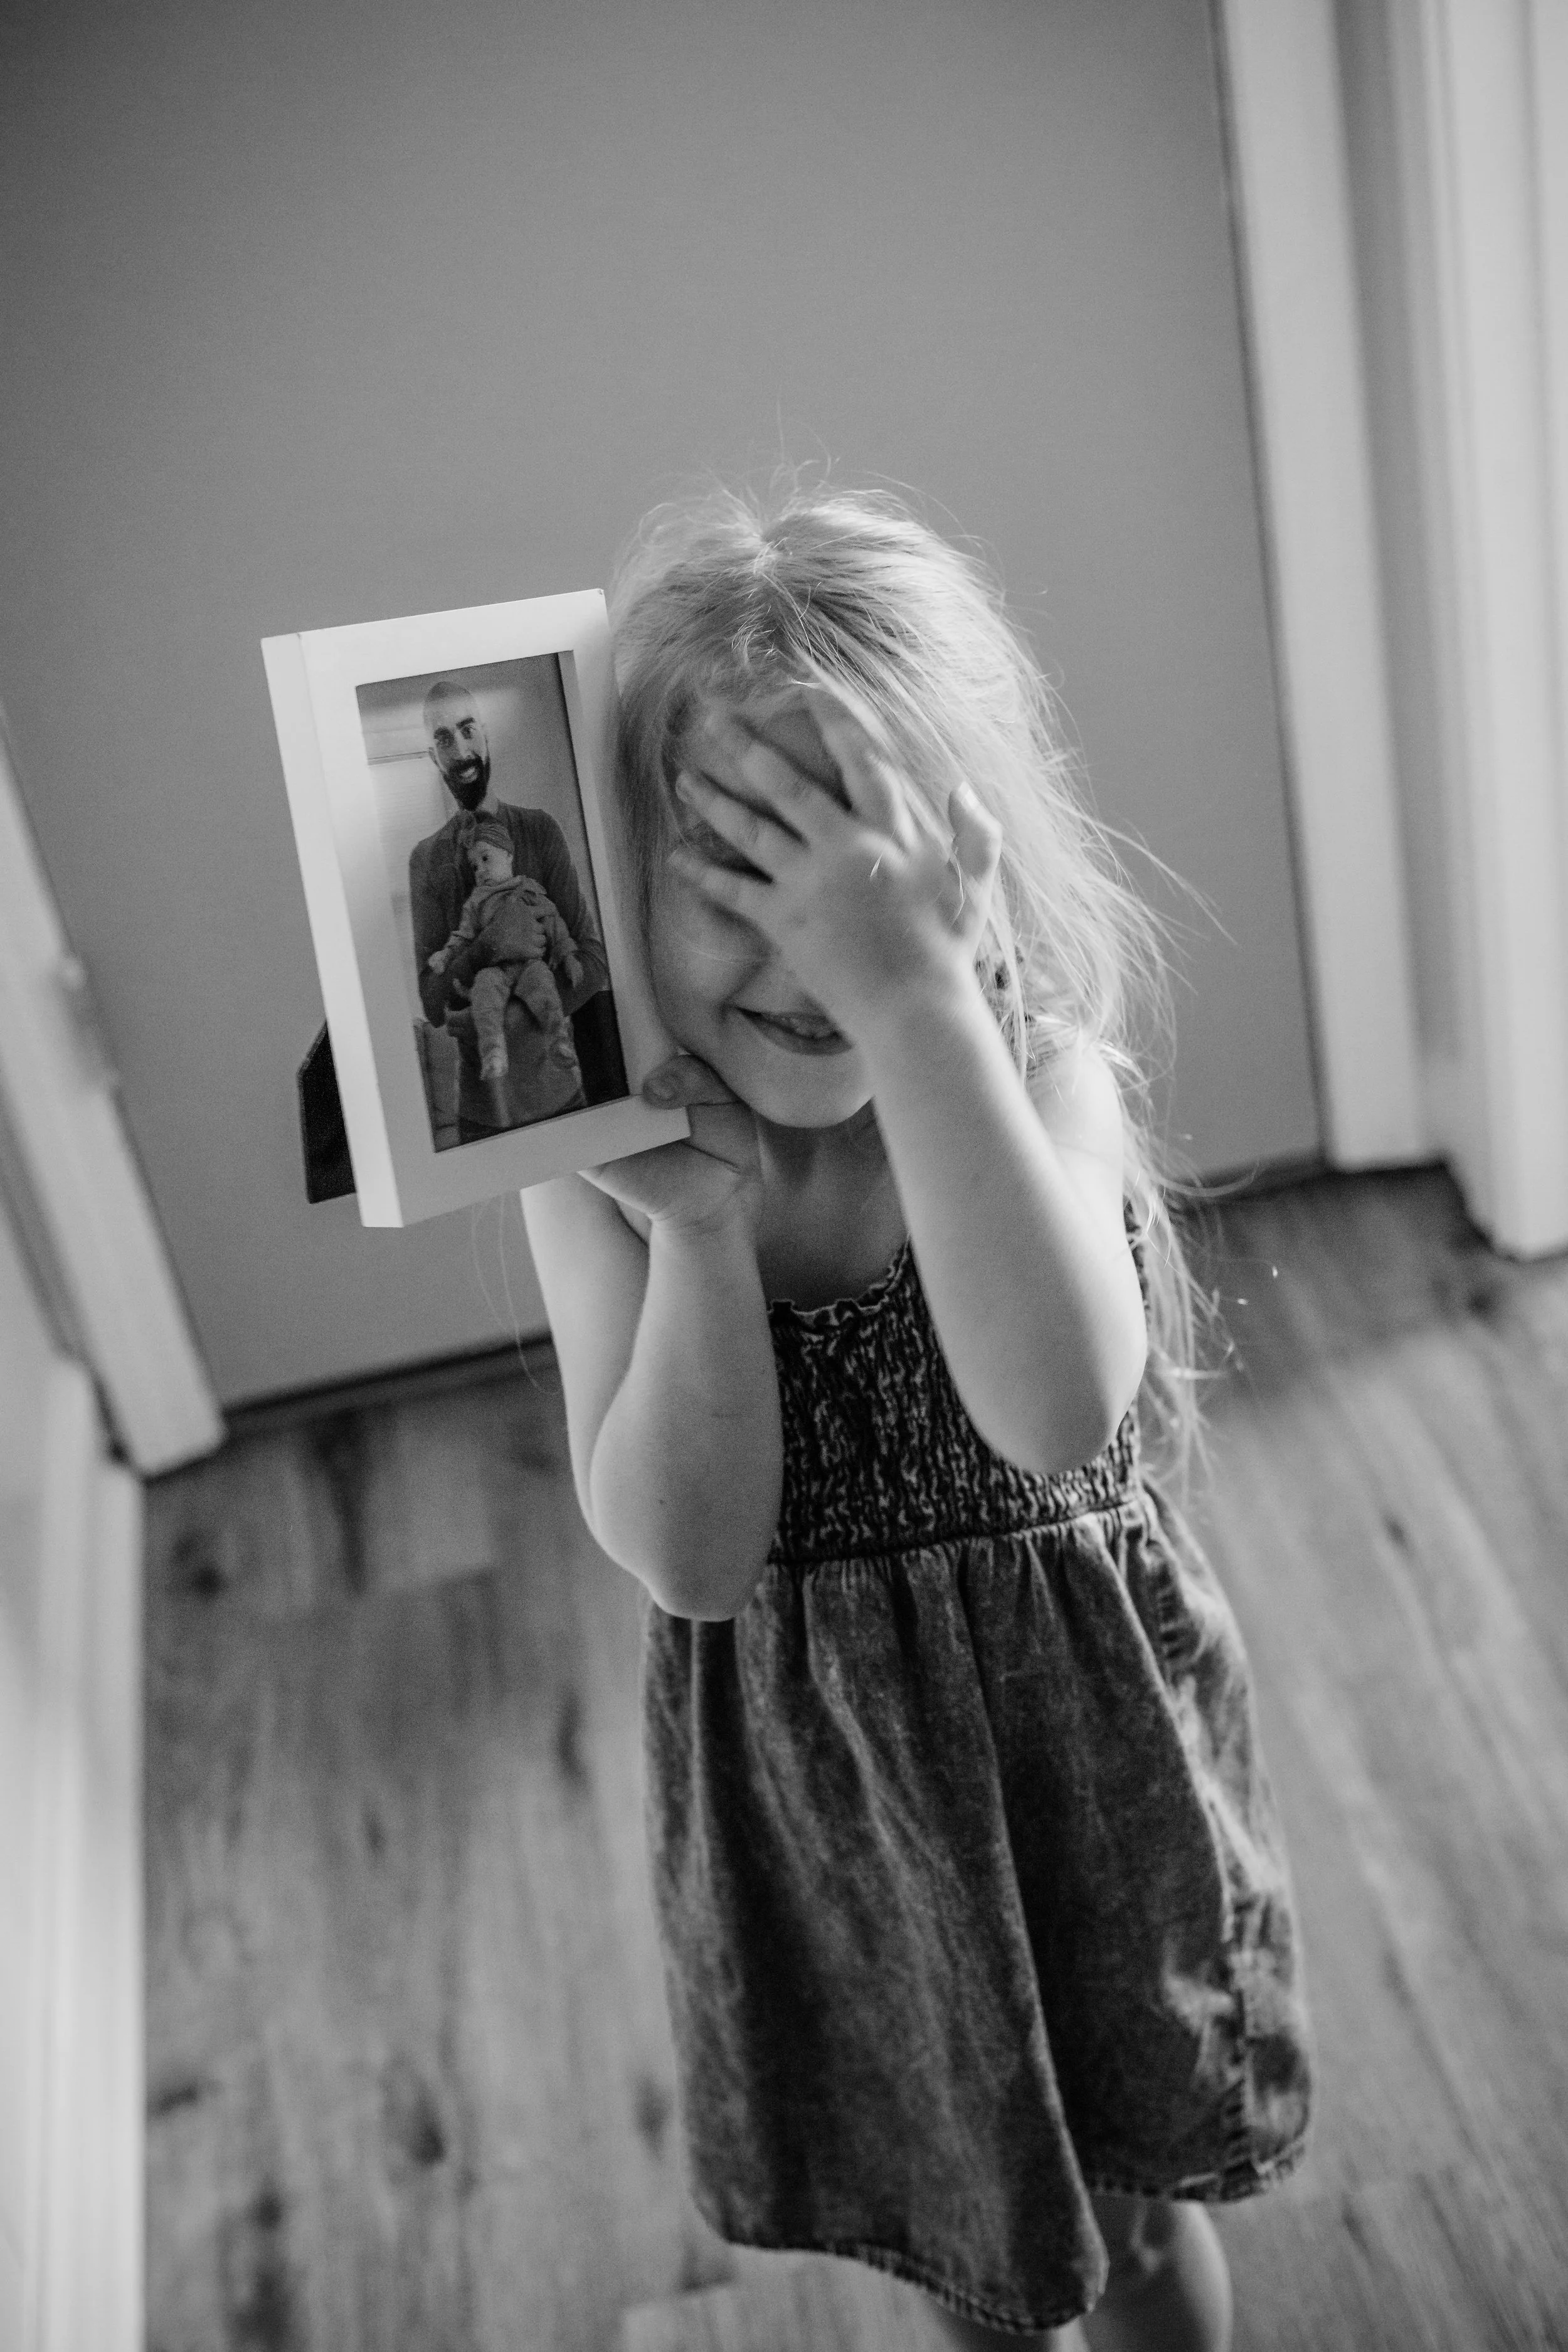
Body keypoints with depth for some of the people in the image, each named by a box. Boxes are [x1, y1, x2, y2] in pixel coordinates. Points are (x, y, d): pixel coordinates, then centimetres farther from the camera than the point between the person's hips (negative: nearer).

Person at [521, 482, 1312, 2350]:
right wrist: (699, 1216, -33)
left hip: (1071, 1730, -1)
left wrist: (913, 994, -42)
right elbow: (688, 1552, -21)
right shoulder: (602, 1154, -16)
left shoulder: (1043, 1076, -21)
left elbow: (1055, 1408, -39)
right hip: (813, 1775, 2)